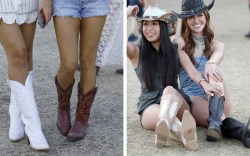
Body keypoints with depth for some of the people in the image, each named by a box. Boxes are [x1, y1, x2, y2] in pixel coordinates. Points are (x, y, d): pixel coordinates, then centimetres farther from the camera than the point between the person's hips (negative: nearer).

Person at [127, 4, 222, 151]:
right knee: (161, 114, -37)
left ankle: (165, 128, -68)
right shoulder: (137, 52, 5)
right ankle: (187, 136, -71)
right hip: (149, 107, -1)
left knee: (169, 90, -35)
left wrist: (204, 83, -32)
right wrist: (126, 16, -21)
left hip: (175, 103, 1)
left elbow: (192, 71, -10)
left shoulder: (176, 52, 8)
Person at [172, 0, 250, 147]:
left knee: (214, 71, -33)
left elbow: (217, 55, -14)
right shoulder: (179, 42, 10)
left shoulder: (216, 45, 12)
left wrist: (211, 64, -38)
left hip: (215, 98, 2)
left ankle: (215, 124, -55)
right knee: (222, 120, -35)